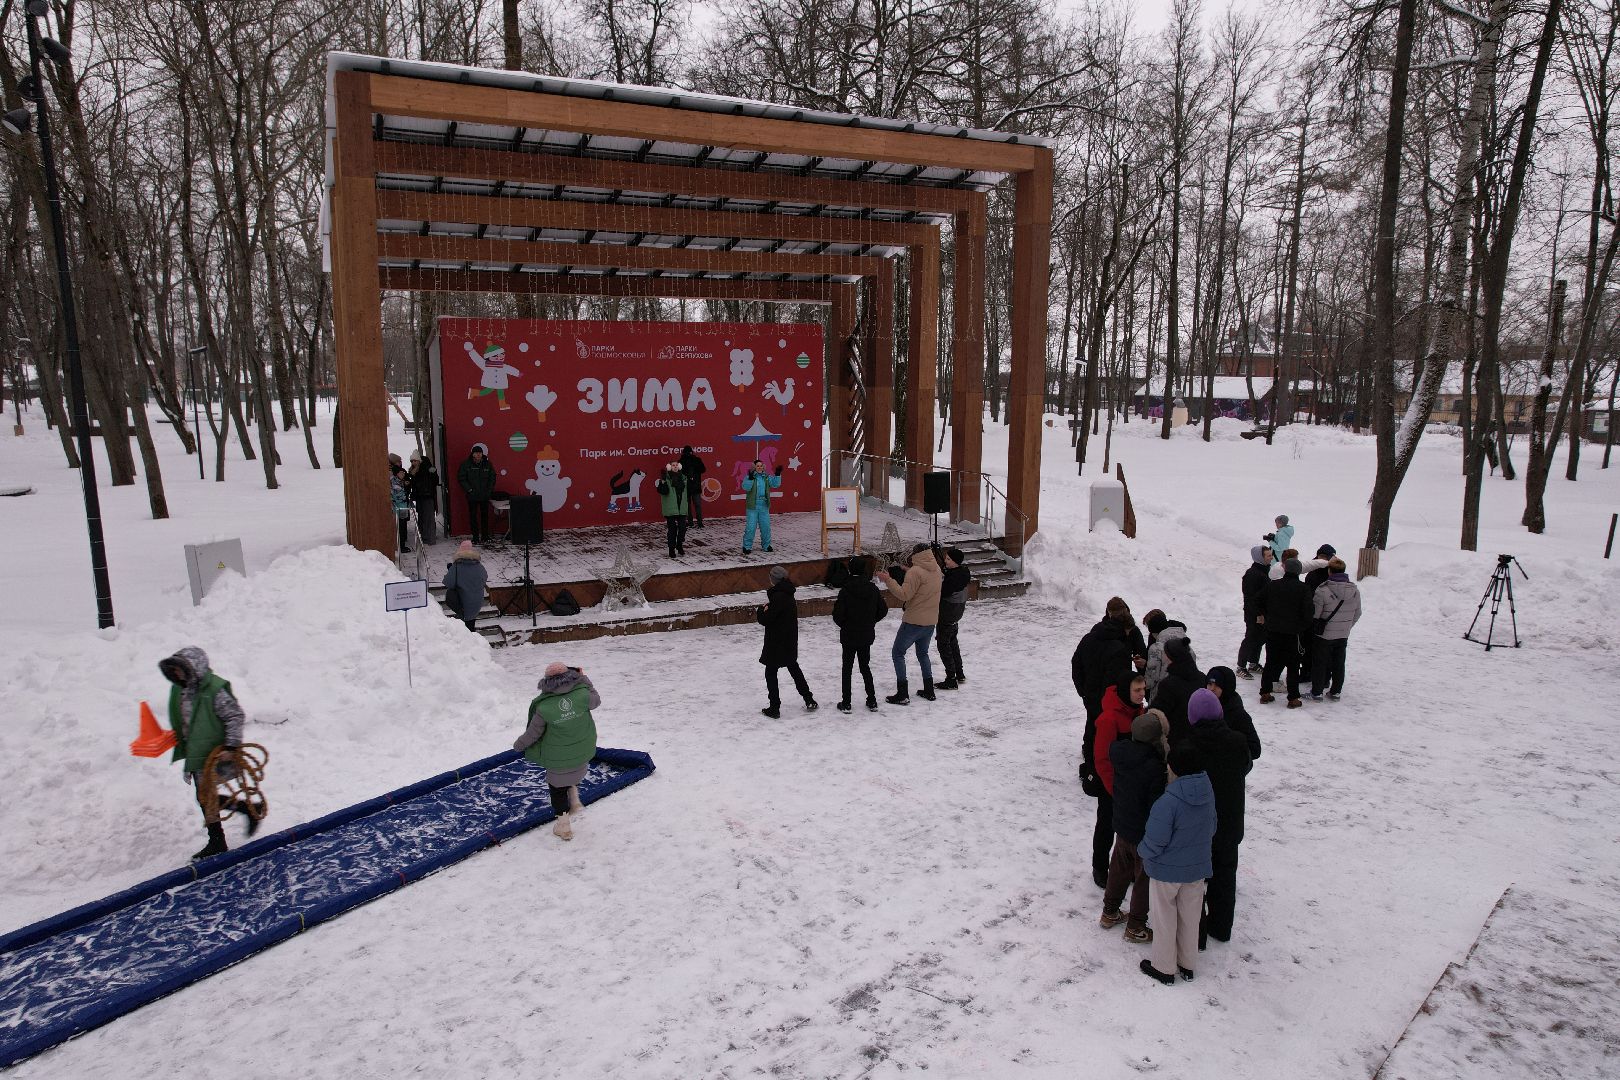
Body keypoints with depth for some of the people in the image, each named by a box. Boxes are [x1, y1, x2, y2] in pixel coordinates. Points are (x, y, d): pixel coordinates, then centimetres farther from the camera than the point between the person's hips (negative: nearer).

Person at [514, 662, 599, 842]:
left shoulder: (543, 707, -22)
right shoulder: (582, 694, -20)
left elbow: (532, 734, -8)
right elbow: (596, 701, 6)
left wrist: (518, 745, 13)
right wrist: (584, 679, 15)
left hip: (557, 759, -3)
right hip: (582, 755, 3)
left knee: (557, 787, 19)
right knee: (572, 778, 33)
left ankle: (564, 824, 28)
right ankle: (575, 801, 17)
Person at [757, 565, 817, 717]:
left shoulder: (778, 597, -24)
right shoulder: (789, 595, 5)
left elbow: (767, 619, -22)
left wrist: (760, 611, -4)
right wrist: (765, 610, 1)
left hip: (776, 644, -9)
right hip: (790, 642, 9)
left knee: (771, 672, 3)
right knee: (794, 668, 24)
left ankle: (774, 708, 6)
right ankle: (809, 700, 28)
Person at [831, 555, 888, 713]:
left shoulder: (846, 590, -17)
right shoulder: (872, 589, -4)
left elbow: (838, 615, -17)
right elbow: (883, 610, 2)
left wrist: (844, 625, 3)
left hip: (849, 635, -4)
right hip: (867, 635, 4)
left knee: (847, 667, 7)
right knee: (865, 666, 17)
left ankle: (846, 703, 8)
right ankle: (872, 701, 18)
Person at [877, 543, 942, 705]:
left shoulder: (915, 572, -18)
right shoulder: (936, 570, 7)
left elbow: (904, 594, -22)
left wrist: (888, 580, -20)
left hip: (913, 622, -8)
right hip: (930, 622, 8)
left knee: (898, 652, 3)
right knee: (923, 653, 24)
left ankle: (902, 694, -1)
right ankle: (929, 691, 24)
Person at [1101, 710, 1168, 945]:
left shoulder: (1119, 752, -13)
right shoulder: (1155, 769, -30)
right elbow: (1157, 808, -23)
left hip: (1121, 826, 6)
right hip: (1145, 834, -6)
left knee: (1119, 871, 24)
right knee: (1145, 879, 13)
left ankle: (1110, 913, 39)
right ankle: (1135, 927, 26)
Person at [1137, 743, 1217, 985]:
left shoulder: (1167, 802, -32)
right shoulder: (1208, 794, -10)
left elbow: (1154, 843, -24)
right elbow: (1211, 829, 5)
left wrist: (1142, 851, -3)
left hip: (1166, 870, -6)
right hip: (1197, 868, 6)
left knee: (1166, 919, 14)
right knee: (1190, 918, 22)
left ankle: (1164, 968, 28)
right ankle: (1187, 965, 38)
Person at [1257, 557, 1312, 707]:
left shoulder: (1272, 585, -2)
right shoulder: (1303, 588, -10)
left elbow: (1260, 604, 9)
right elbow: (1307, 612, -11)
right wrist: (1302, 628, 5)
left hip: (1272, 631, 3)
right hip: (1292, 633, -3)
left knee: (1271, 662, 14)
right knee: (1293, 666, 6)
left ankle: (1265, 693, 16)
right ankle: (1293, 699, 8)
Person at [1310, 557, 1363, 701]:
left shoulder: (1323, 591, -22)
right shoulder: (1355, 591, -4)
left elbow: (1314, 614, -16)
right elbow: (1357, 614, 7)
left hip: (1324, 635, -4)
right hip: (1343, 635, 4)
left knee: (1321, 663, 6)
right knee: (1339, 663, 15)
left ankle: (1317, 692, 12)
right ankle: (1336, 692, 23)